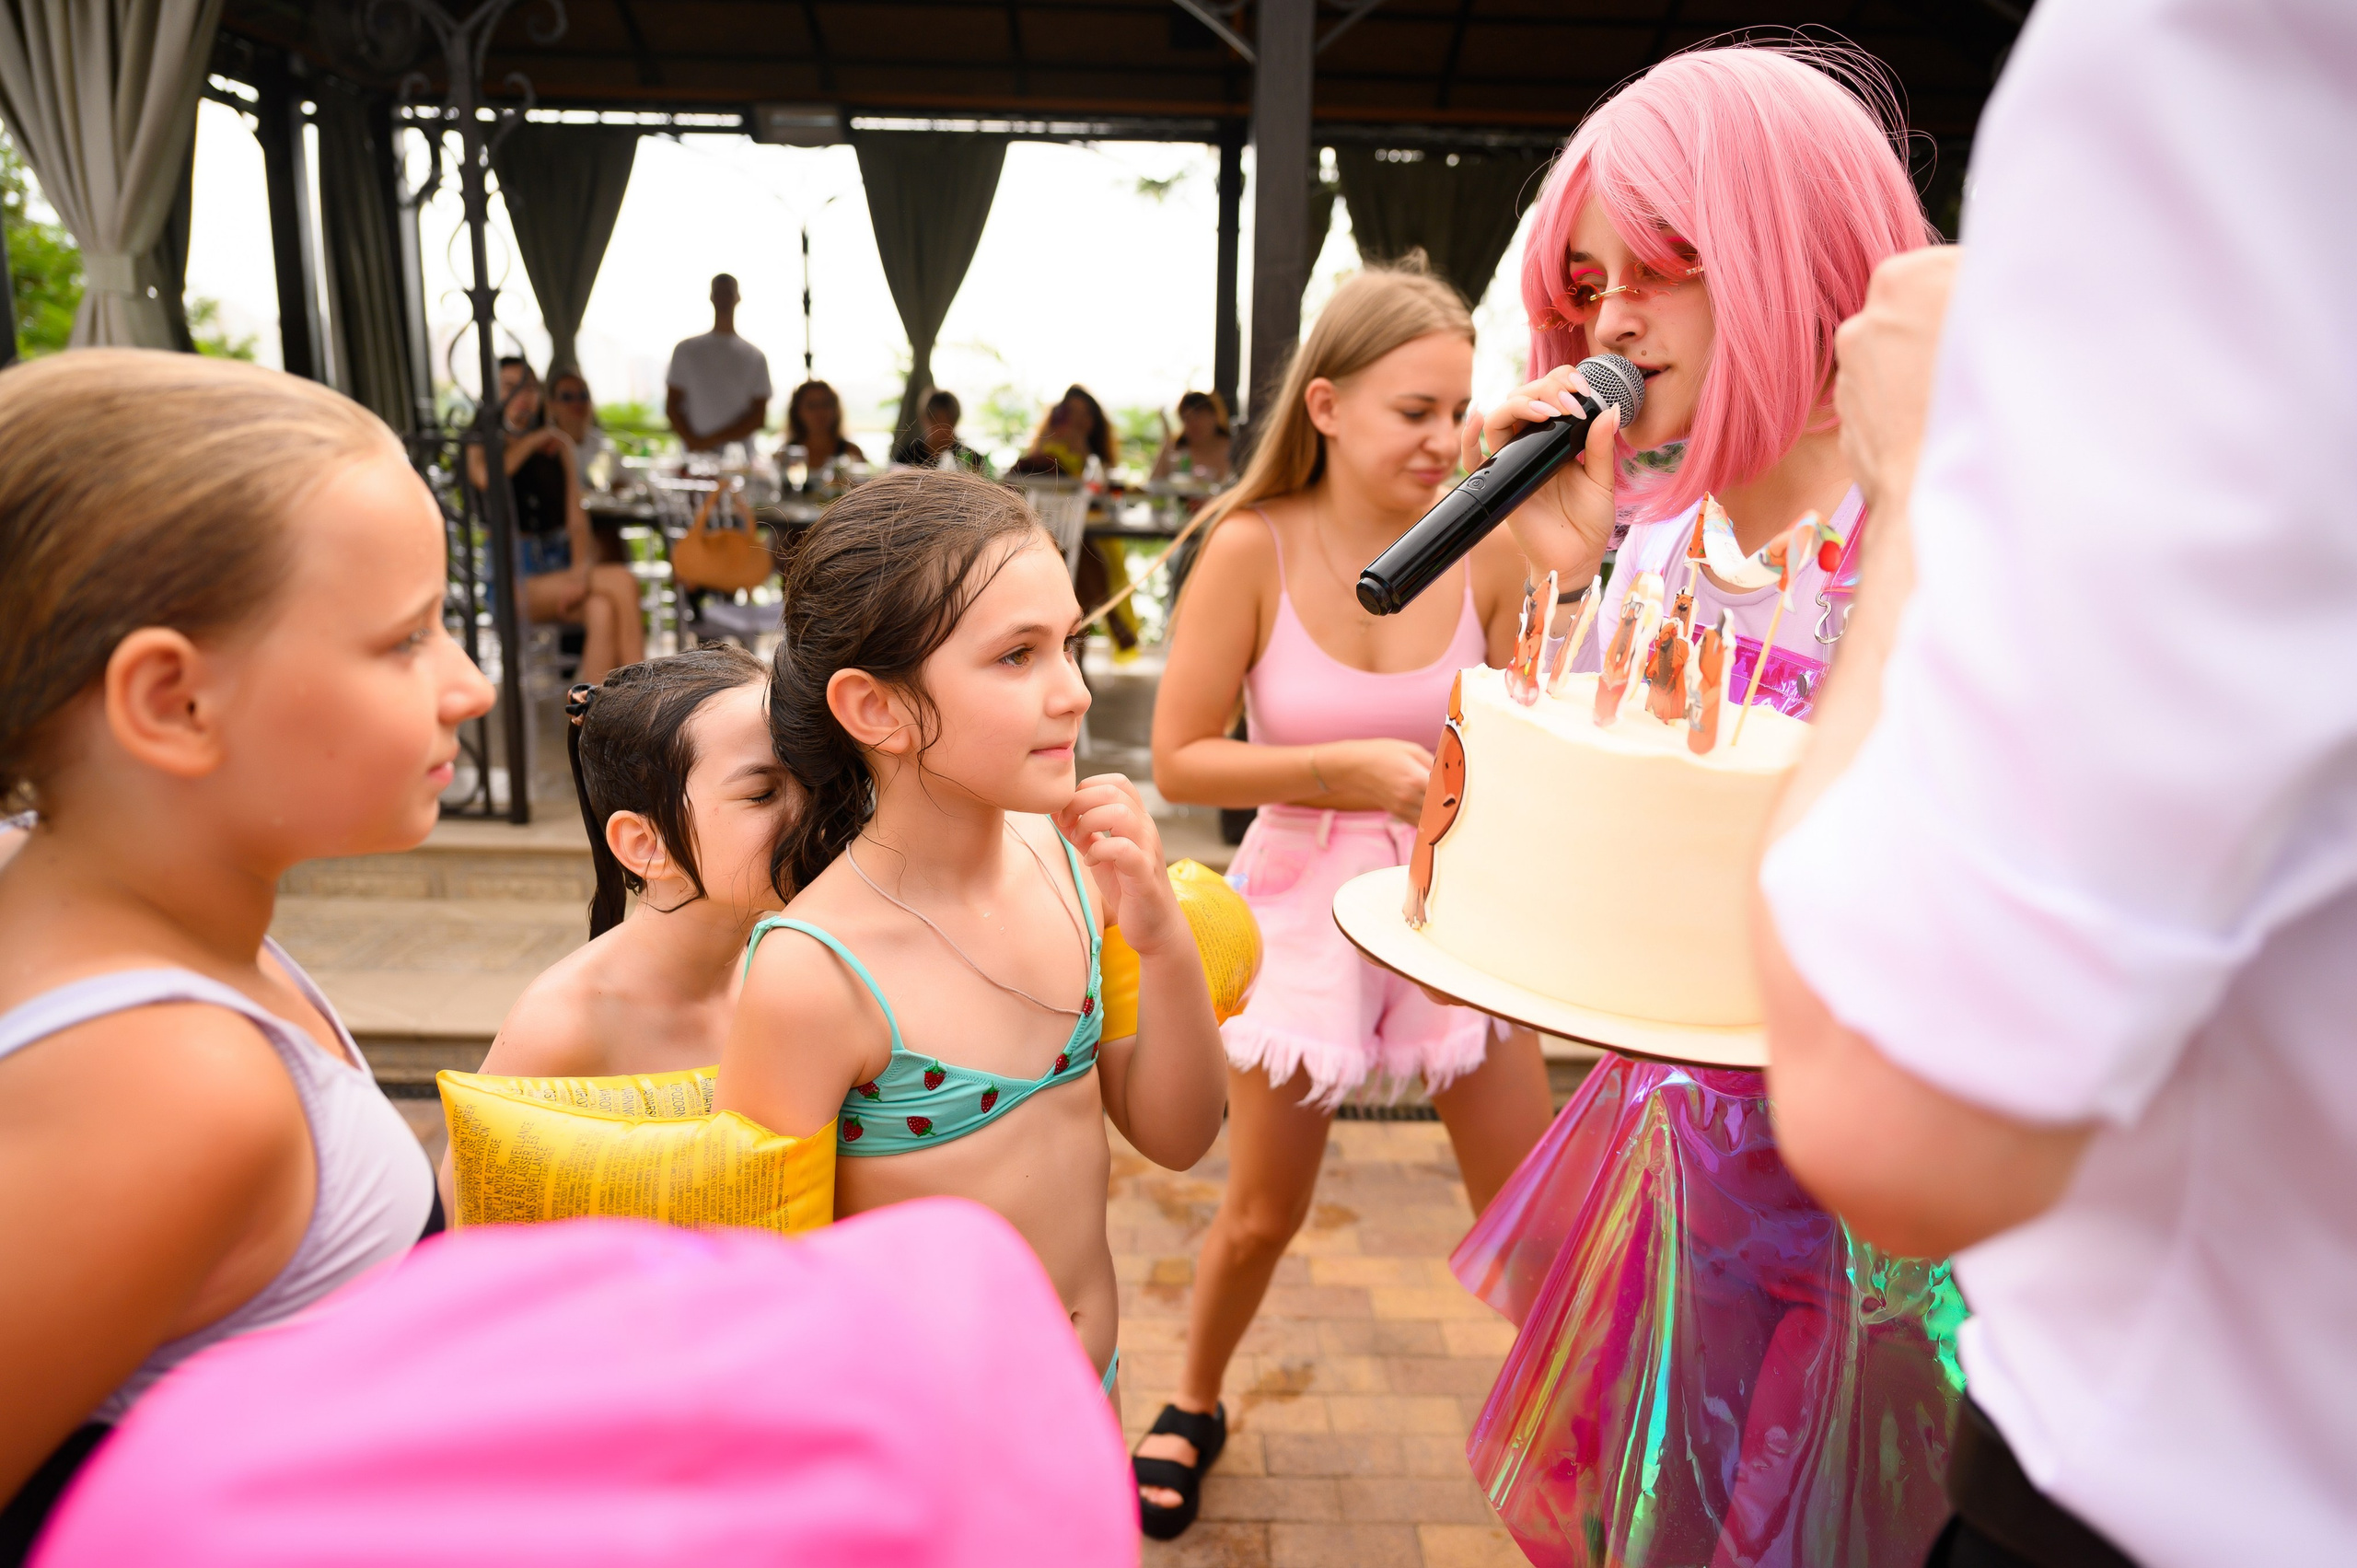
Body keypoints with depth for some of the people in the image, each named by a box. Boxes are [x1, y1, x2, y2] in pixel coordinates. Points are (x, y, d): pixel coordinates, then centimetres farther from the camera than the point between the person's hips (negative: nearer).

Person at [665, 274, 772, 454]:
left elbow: (759, 416, 3)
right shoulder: (686, 350, 12)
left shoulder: (755, 357, 10)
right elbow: (671, 406, 10)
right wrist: (692, 440, -9)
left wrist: (711, 440, -7)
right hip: (694, 453, 0)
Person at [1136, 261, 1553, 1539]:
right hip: (1304, 902, -1)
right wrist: (1348, 768, -20)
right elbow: (1179, 762, -13)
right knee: (1262, 1215, 14)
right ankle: (1195, 1408, 44)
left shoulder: (1486, 544, -9)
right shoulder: (1254, 548, -15)